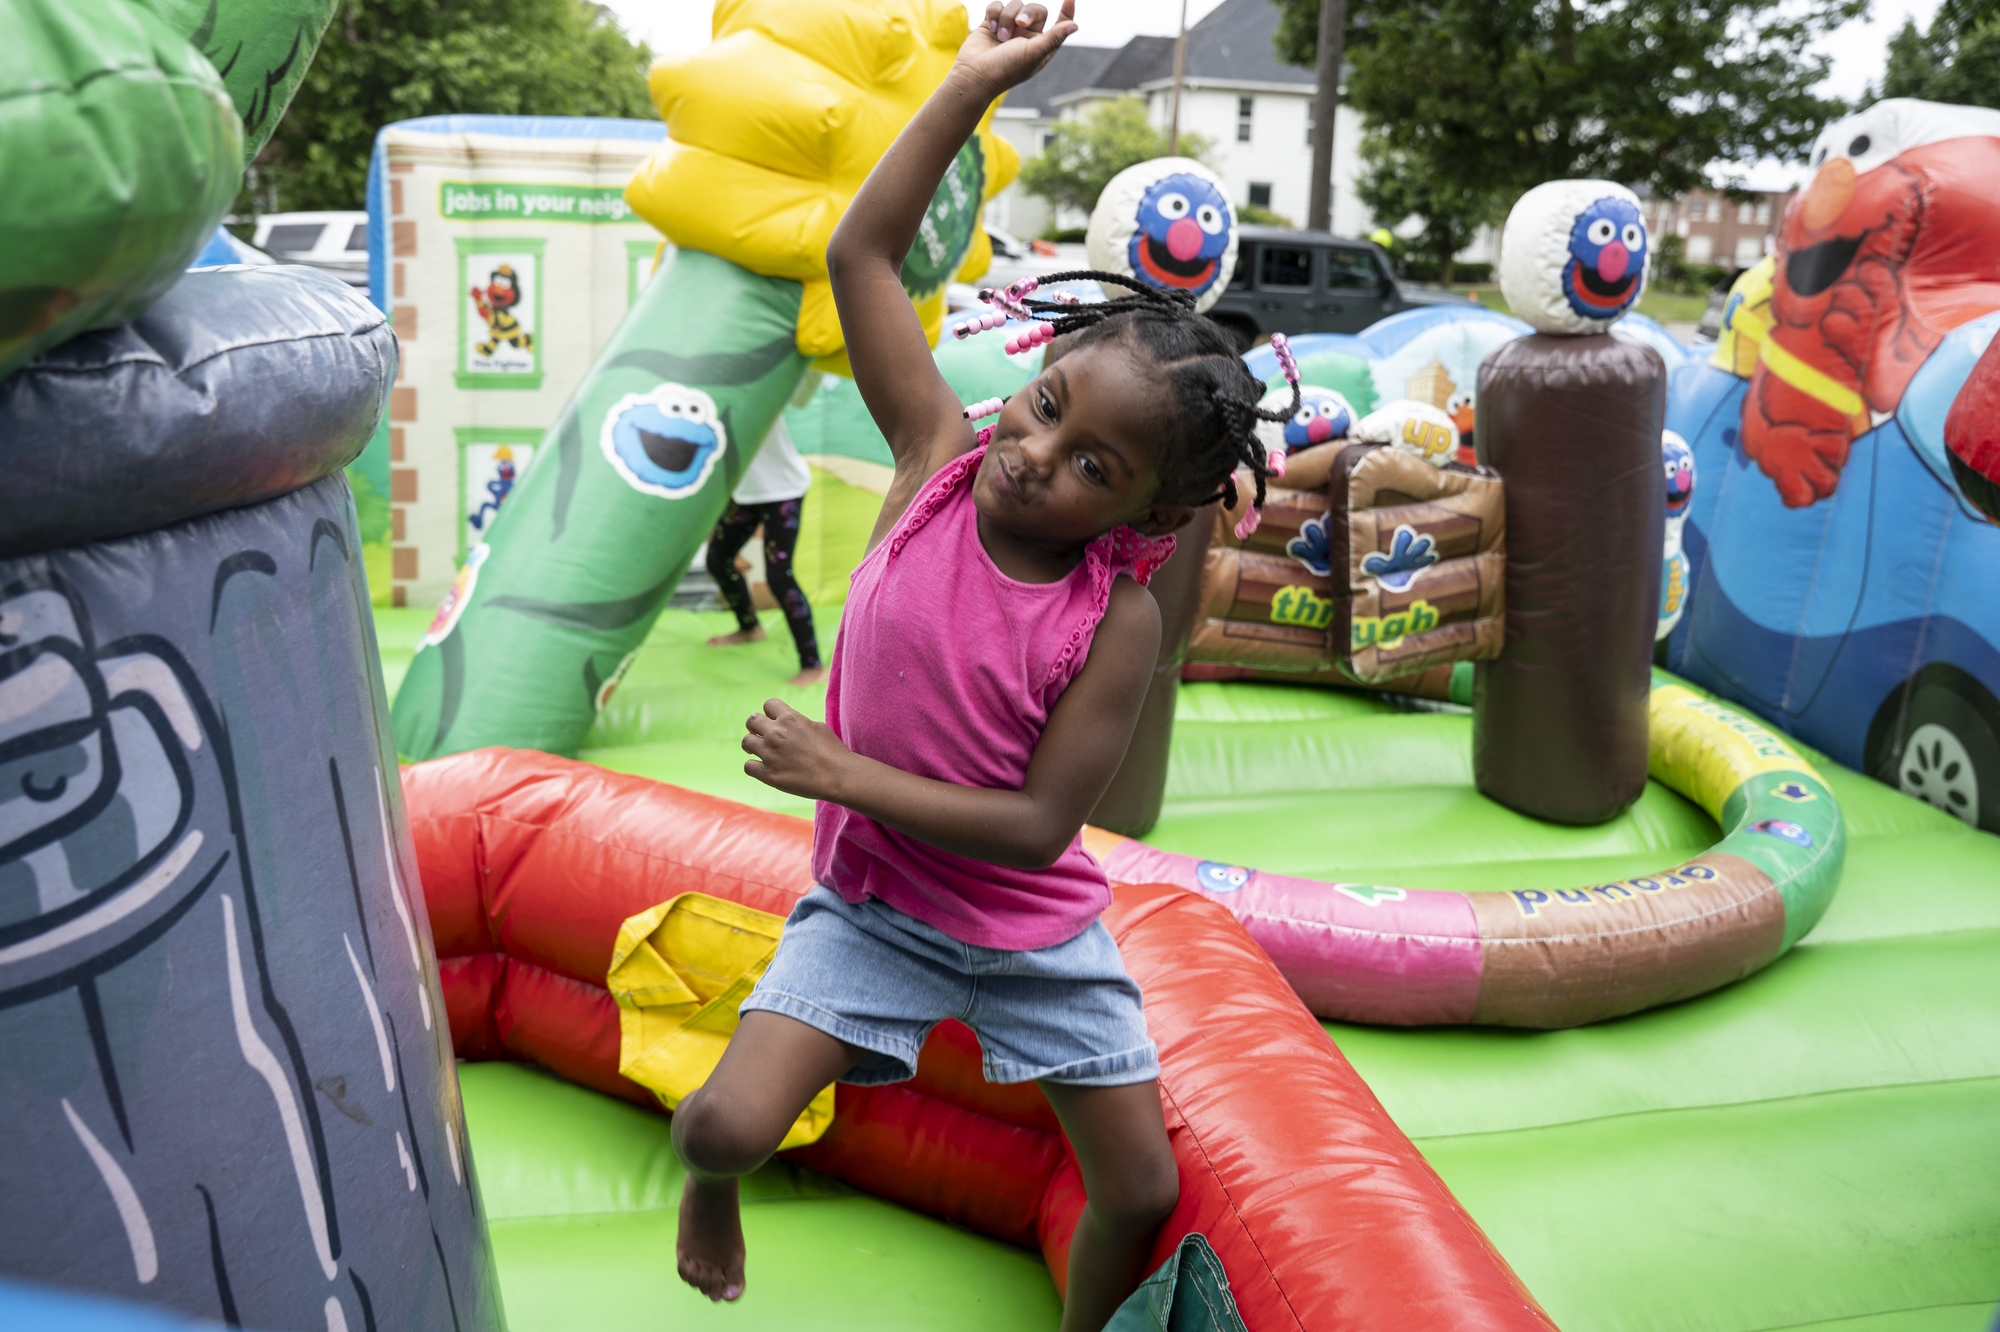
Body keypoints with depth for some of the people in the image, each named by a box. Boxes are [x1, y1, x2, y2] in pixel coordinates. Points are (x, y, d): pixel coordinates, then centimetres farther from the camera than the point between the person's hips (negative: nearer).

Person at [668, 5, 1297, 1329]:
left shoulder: (1119, 623, -21)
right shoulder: (938, 455, -14)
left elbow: (1039, 824, -22)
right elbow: (861, 254, -15)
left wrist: (843, 773, -24)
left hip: (1037, 933, 0)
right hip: (874, 903, 1)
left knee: (1145, 1192, 7)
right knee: (730, 1120, -13)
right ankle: (709, 1185, 27)